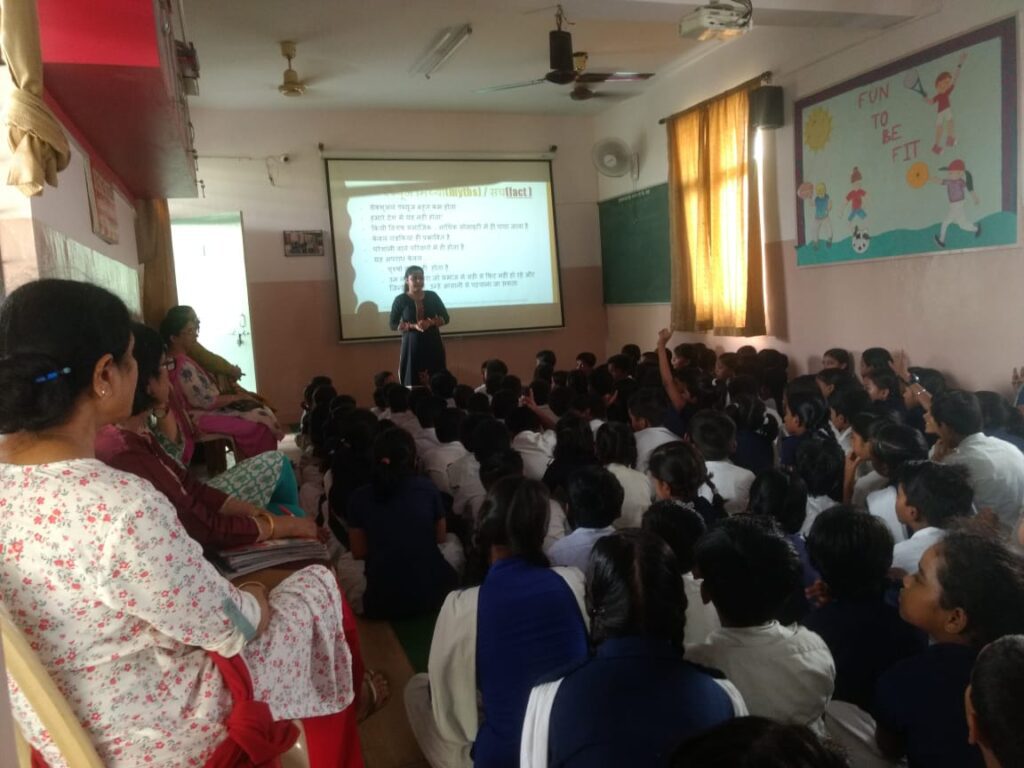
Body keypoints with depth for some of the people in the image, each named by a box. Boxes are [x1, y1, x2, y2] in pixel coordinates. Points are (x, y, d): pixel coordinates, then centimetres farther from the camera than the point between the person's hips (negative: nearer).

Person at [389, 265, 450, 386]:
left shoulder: (432, 296, 4)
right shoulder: (400, 300, -3)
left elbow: (446, 318, 6)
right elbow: (393, 325, -4)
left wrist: (431, 322, -14)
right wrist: (414, 326, -18)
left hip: (433, 344, 2)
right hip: (412, 345, -2)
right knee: (412, 382, -3)